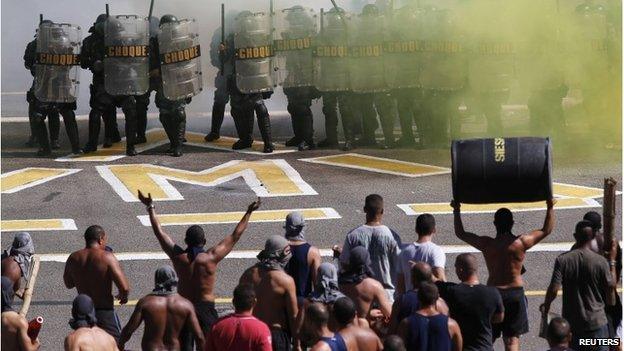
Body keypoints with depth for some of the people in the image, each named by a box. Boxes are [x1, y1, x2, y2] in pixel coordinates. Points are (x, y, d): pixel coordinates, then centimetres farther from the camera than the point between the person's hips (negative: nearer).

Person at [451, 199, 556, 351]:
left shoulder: (486, 244, -11)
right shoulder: (521, 243, -12)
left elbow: (461, 233, 3)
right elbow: (546, 230, 3)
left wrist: (456, 210, 13)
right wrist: (550, 207, 12)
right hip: (515, 293, 0)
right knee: (512, 339, 7)